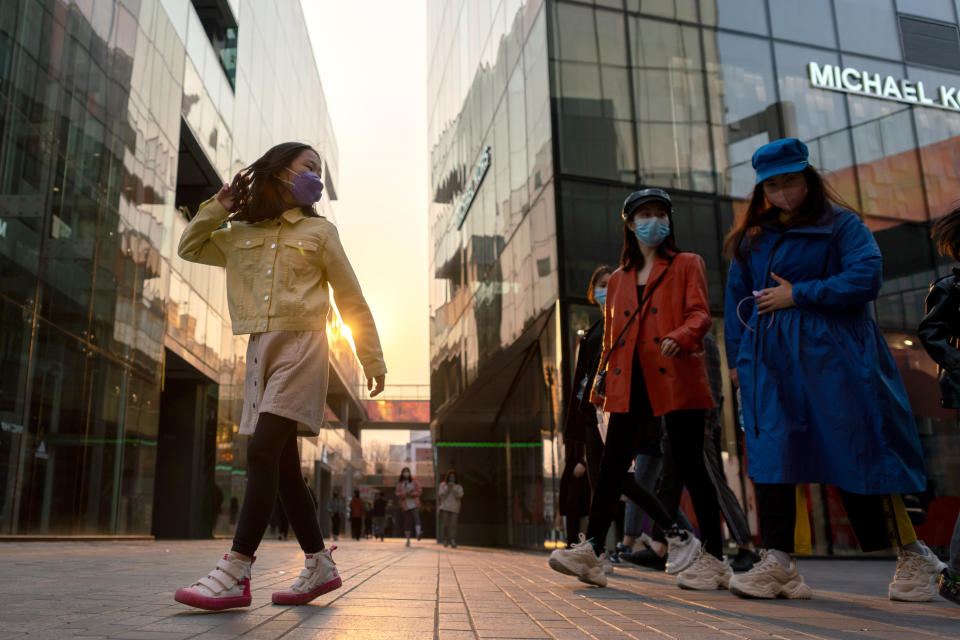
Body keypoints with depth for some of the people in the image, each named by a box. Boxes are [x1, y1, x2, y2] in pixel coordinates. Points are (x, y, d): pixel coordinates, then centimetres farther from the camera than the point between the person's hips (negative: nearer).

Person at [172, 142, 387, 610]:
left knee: (262, 452, -17)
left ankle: (235, 574, -16)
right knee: (282, 465, 4)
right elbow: (189, 247, 24)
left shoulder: (318, 231, 7)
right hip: (259, 350, 5)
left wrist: (372, 360, 6)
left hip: (301, 346, -5)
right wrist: (221, 203, 13)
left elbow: (351, 300, 7)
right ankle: (320, 566, 13)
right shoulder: (240, 235, 17)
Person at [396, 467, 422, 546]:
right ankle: (408, 539, 15)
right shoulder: (400, 483, 7)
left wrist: (412, 493, -15)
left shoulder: (414, 482, 4)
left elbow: (418, 492, 3)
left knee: (416, 517, -25)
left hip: (414, 503, -2)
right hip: (405, 505, 2)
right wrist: (405, 493, -15)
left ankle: (418, 533, -43)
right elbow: (397, 493, 2)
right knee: (407, 522, 5)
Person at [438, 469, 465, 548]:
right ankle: (446, 540, 17)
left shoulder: (459, 486, 7)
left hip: (455, 509, 0)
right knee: (445, 525, -3)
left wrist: (453, 488, -14)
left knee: (453, 525, -13)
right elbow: (441, 495, -4)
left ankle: (453, 542, -20)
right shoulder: (442, 485, 8)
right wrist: (448, 488, -13)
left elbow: (459, 496, -8)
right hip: (444, 508, 0)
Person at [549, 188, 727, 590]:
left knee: (689, 466, -2)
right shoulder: (618, 279, 21)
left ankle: (714, 559, 9)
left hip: (676, 378, -4)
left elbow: (700, 314, -4)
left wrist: (680, 337, -25)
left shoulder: (687, 265, 9)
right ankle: (592, 551, 0)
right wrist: (602, 376, 14)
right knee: (613, 465, -2)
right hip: (629, 383, 4)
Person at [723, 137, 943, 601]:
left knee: (858, 452, -2)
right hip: (770, 362, 4)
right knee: (770, 454, -6)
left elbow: (866, 278, -9)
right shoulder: (750, 237, 17)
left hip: (831, 355, -4)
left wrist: (797, 294, -10)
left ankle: (913, 556, 16)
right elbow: (736, 299, 17)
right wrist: (737, 358, 11)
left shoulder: (842, 225, 5)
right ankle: (777, 564, -4)